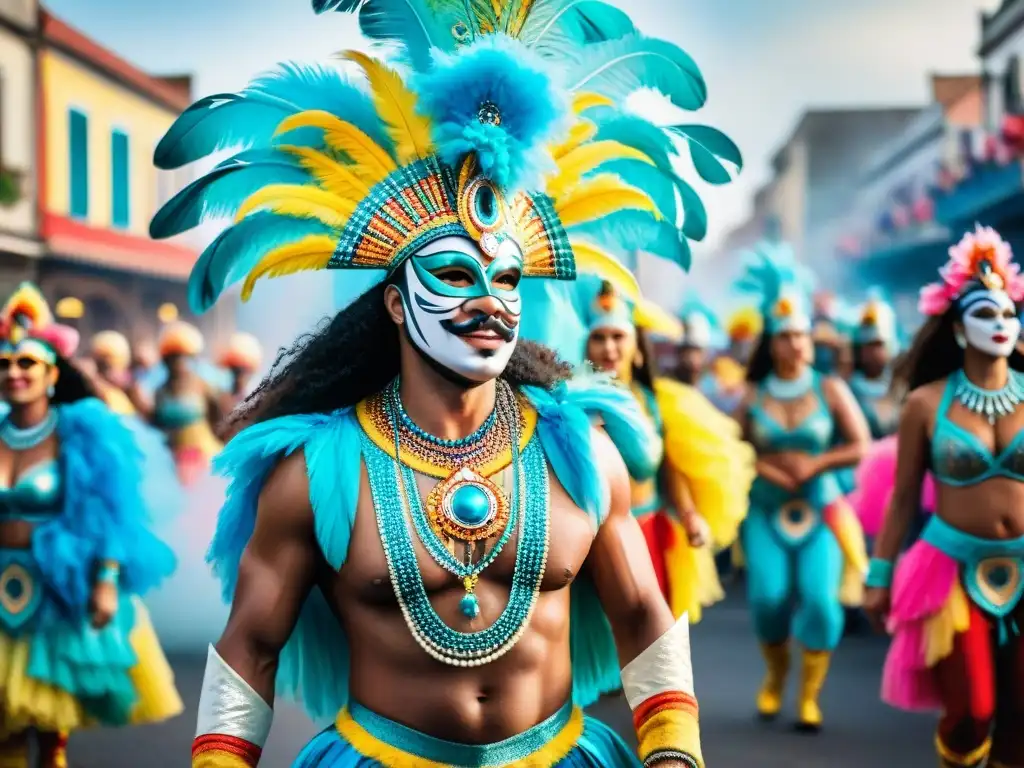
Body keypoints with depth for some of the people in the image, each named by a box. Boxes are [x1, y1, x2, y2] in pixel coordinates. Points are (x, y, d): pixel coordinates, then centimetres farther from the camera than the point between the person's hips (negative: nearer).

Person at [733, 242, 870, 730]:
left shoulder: (831, 390, -2)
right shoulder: (753, 395, 0)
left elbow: (860, 446, -3)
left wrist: (813, 464, -13)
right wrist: (769, 466, -14)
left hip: (820, 509, 0)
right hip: (767, 510, 0)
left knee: (819, 597, -14)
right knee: (768, 596, -11)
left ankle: (809, 696, 1)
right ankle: (775, 675, 19)